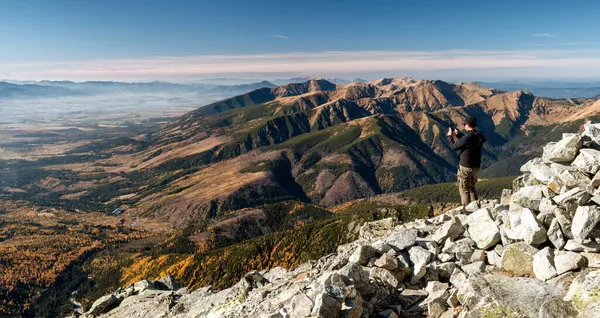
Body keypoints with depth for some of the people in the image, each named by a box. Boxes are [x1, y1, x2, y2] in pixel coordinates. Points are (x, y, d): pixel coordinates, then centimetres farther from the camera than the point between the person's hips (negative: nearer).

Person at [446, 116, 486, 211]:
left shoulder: (468, 137, -23)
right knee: (472, 187, 22)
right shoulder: (480, 135, 0)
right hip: (476, 166, 8)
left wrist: (450, 136, 6)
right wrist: (458, 134, 21)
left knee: (464, 189, 4)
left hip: (466, 167, -8)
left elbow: (455, 146, -9)